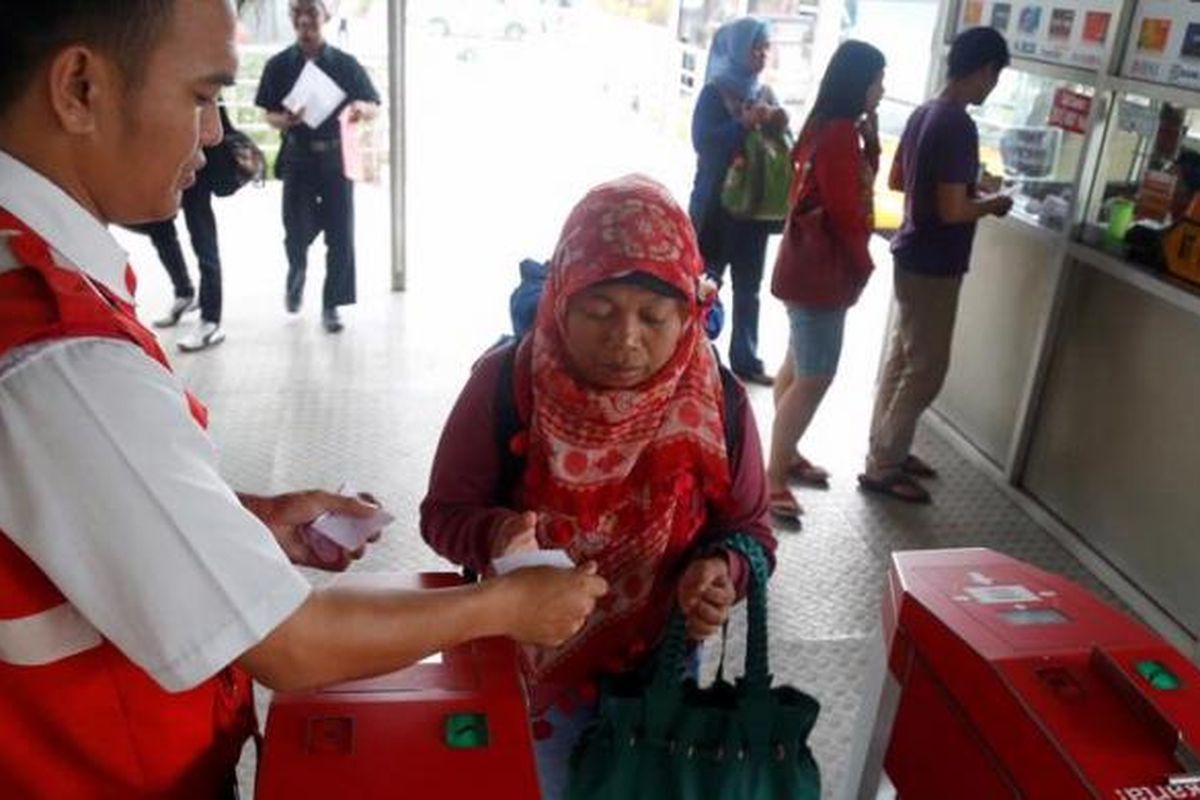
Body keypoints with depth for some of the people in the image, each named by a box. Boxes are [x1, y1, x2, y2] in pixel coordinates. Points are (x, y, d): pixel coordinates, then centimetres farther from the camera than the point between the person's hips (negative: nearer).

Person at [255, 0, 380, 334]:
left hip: (337, 157, 0)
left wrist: (361, 108, -18)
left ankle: (331, 306, 13)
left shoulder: (346, 64, 2)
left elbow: (375, 108, 5)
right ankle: (296, 276, 32)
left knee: (340, 235, 0)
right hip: (298, 158, 0)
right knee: (297, 232, -3)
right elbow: (269, 114, 5)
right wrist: (284, 120, -18)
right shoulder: (279, 65, 2)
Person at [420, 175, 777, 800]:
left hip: (660, 665, 2)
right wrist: (498, 534, -34)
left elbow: (746, 527, -4)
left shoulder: (716, 402, -16)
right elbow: (445, 513, -12)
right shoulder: (504, 384, -21)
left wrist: (722, 572, -27)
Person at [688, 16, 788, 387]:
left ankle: (746, 360, 18)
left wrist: (780, 126, -11)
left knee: (748, 287, 9)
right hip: (717, 204, -5)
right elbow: (702, 140, -18)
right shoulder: (715, 92, -6)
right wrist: (745, 124, -27)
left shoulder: (766, 94, 11)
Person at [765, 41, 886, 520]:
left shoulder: (829, 126, 12)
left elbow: (859, 187, 15)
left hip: (811, 265, 10)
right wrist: (863, 265, -6)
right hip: (821, 271, -10)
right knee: (815, 378, -6)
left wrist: (870, 137, 3)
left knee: (797, 368, 17)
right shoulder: (839, 132, -19)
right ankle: (773, 478, 0)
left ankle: (784, 456, 29)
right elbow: (845, 212, -20)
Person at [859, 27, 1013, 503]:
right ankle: (881, 467, 8)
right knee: (926, 371, 0)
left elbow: (896, 180, 18)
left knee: (901, 359, 17)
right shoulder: (958, 125, -21)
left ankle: (885, 450, 29)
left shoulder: (924, 113, 7)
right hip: (934, 266, -9)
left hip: (912, 257, 10)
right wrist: (991, 204, -6)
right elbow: (952, 210, -26)